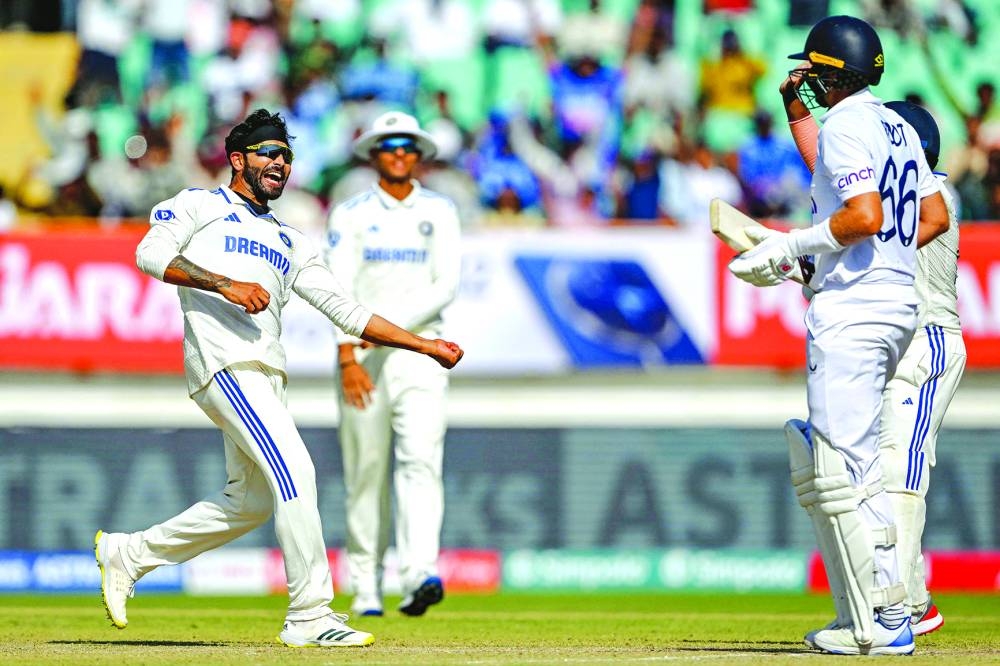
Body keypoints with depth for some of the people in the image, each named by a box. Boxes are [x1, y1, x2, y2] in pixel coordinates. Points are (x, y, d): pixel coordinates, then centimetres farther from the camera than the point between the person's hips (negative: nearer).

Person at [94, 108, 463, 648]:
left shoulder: (289, 243, 29)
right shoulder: (200, 206, 11)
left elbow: (347, 312, 23)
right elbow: (151, 254, -7)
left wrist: (425, 345, 14)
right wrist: (226, 284, -16)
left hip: (266, 375, 8)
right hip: (224, 360, -8)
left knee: (251, 501, 9)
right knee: (293, 472, -18)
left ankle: (128, 554, 24)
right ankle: (310, 616, -18)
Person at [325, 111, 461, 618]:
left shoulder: (439, 212, 9)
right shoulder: (351, 214, 5)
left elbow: (446, 286, -1)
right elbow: (340, 288, -4)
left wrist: (391, 325, -16)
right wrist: (348, 355, -17)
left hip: (420, 351, 0)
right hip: (362, 353, 0)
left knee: (421, 460, -15)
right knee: (366, 471, 1)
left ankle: (418, 576, -27)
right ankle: (365, 588, 9)